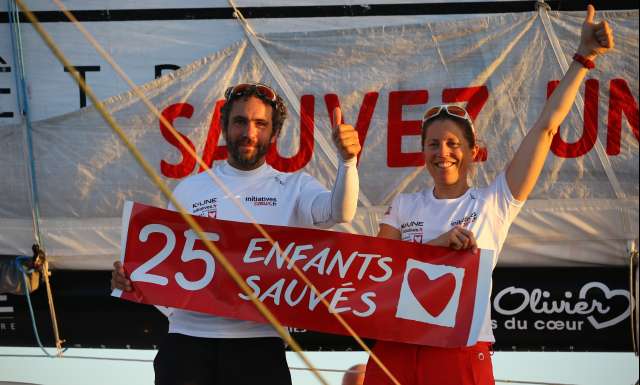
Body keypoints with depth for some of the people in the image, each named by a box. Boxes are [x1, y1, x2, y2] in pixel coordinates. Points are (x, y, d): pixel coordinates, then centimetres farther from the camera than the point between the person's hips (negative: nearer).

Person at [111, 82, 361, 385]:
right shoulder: (190, 189, 11)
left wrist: (347, 159, -31)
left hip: (258, 342, -1)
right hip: (188, 338, 2)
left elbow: (340, 212, -13)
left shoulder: (293, 187, 5)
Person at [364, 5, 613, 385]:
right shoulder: (404, 205, 12)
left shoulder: (493, 202, 4)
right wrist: (436, 245, -11)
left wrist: (584, 57, -2)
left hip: (462, 354, -2)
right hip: (395, 350, 2)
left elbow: (546, 127, 0)